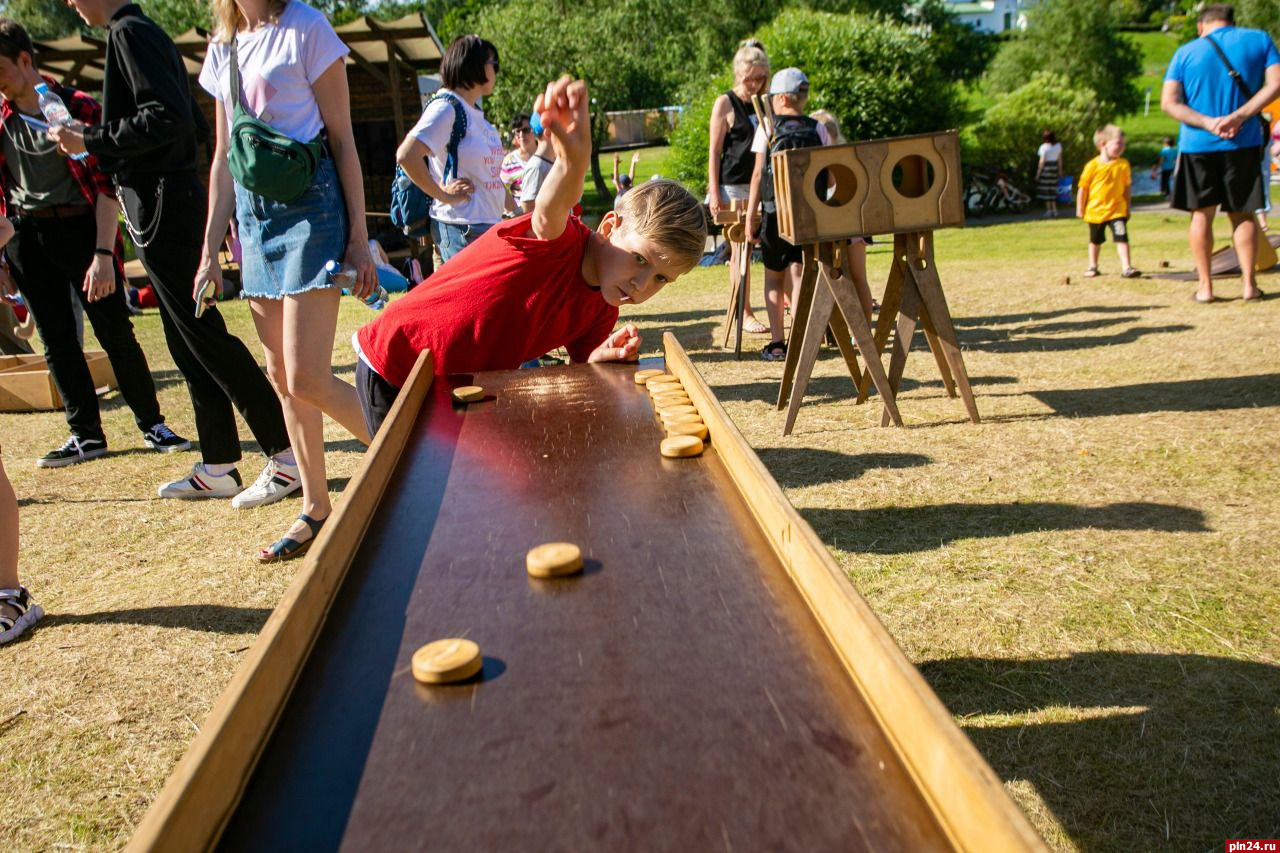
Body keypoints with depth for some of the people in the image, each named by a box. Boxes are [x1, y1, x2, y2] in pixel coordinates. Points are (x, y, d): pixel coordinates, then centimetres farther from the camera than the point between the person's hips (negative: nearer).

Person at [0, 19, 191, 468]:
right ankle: (86, 434, 17)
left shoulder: (78, 108, -7)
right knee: (56, 341, 6)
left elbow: (105, 185, -10)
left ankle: (152, 424, 13)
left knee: (116, 333, -2)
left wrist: (103, 253, -17)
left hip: (81, 228, -4)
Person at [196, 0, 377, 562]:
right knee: (281, 377, 8)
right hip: (252, 211, 7)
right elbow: (223, 156, 17)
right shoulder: (223, 48, 16)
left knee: (307, 380, -12)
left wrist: (358, 237, -9)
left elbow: (342, 139, -5)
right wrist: (210, 251, 14)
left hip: (309, 204, -7)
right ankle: (316, 511, 19)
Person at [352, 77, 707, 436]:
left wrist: (602, 359, -23)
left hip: (469, 388, 7)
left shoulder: (601, 312, -4)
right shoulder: (562, 240, -26)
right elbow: (549, 214, -51)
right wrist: (573, 160, -73)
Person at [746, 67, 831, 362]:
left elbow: (758, 174, -3)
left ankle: (776, 343, 7)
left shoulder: (767, 128, -1)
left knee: (773, 275, 12)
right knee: (797, 273, 3)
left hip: (774, 212, -1)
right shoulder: (818, 129, 5)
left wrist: (750, 216, 0)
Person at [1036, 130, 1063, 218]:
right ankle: (1054, 209, 12)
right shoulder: (1058, 145, 7)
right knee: (1053, 189, 13)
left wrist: (1038, 173, -9)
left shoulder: (1044, 147, -12)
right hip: (1054, 167, 6)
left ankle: (1049, 210, 2)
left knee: (1046, 189, 1)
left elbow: (1042, 161, -13)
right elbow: (1060, 159, 10)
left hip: (1046, 167, -6)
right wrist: (1060, 170, 18)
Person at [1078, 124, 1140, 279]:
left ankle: (1126, 268, -13)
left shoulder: (1123, 164, -2)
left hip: (1117, 210, 1)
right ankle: (1092, 267, 33)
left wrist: (1127, 208, 10)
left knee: (1122, 238, -12)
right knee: (1095, 241, 16)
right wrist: (1080, 208, -1)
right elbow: (1083, 188, -4)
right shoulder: (1093, 166, -11)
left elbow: (1127, 187, 7)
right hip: (1096, 210, -1)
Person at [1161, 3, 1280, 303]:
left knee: (1202, 214, 8)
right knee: (1242, 214, 10)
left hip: (1197, 145, -1)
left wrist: (1208, 123, -11)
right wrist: (1239, 117, -13)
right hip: (1244, 143, 1)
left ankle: (1205, 286, 6)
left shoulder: (1186, 52, 4)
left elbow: (1168, 102, -6)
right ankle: (1249, 284, 9)